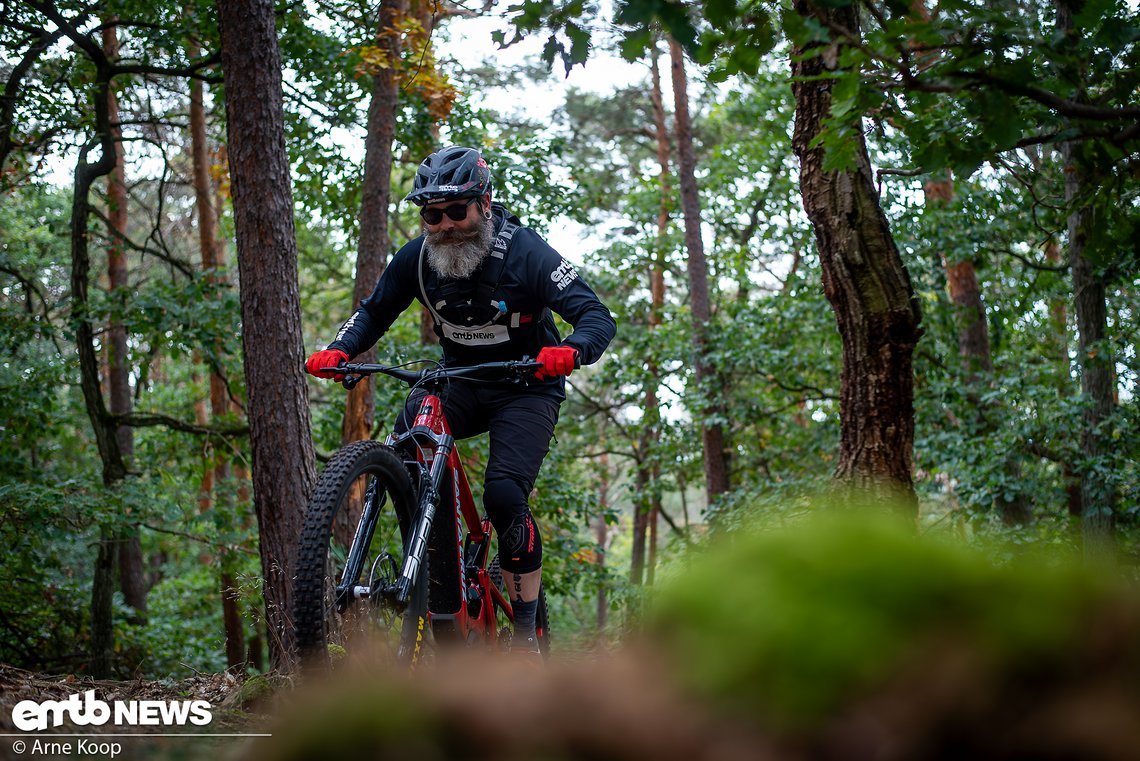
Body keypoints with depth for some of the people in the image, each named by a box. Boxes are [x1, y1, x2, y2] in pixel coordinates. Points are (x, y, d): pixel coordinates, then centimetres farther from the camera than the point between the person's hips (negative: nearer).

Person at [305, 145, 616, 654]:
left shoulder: (525, 252, -21)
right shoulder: (416, 258, -10)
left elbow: (598, 316, -26)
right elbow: (374, 311, 4)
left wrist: (570, 351, -49)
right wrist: (339, 351, -18)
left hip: (526, 388, -4)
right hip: (460, 384, 4)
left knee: (504, 494, -23)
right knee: (407, 441, -26)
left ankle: (526, 636, -11)